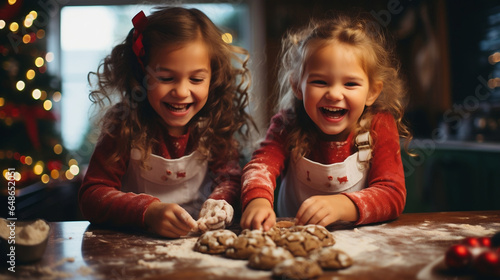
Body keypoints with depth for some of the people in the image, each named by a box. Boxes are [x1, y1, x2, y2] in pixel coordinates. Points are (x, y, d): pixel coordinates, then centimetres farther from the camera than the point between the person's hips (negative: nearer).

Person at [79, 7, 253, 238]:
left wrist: (220, 202, -22)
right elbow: (91, 195, -14)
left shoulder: (215, 124, -5)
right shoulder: (125, 125, -13)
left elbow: (230, 178, 2)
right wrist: (148, 211, -31)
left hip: (201, 241, 2)